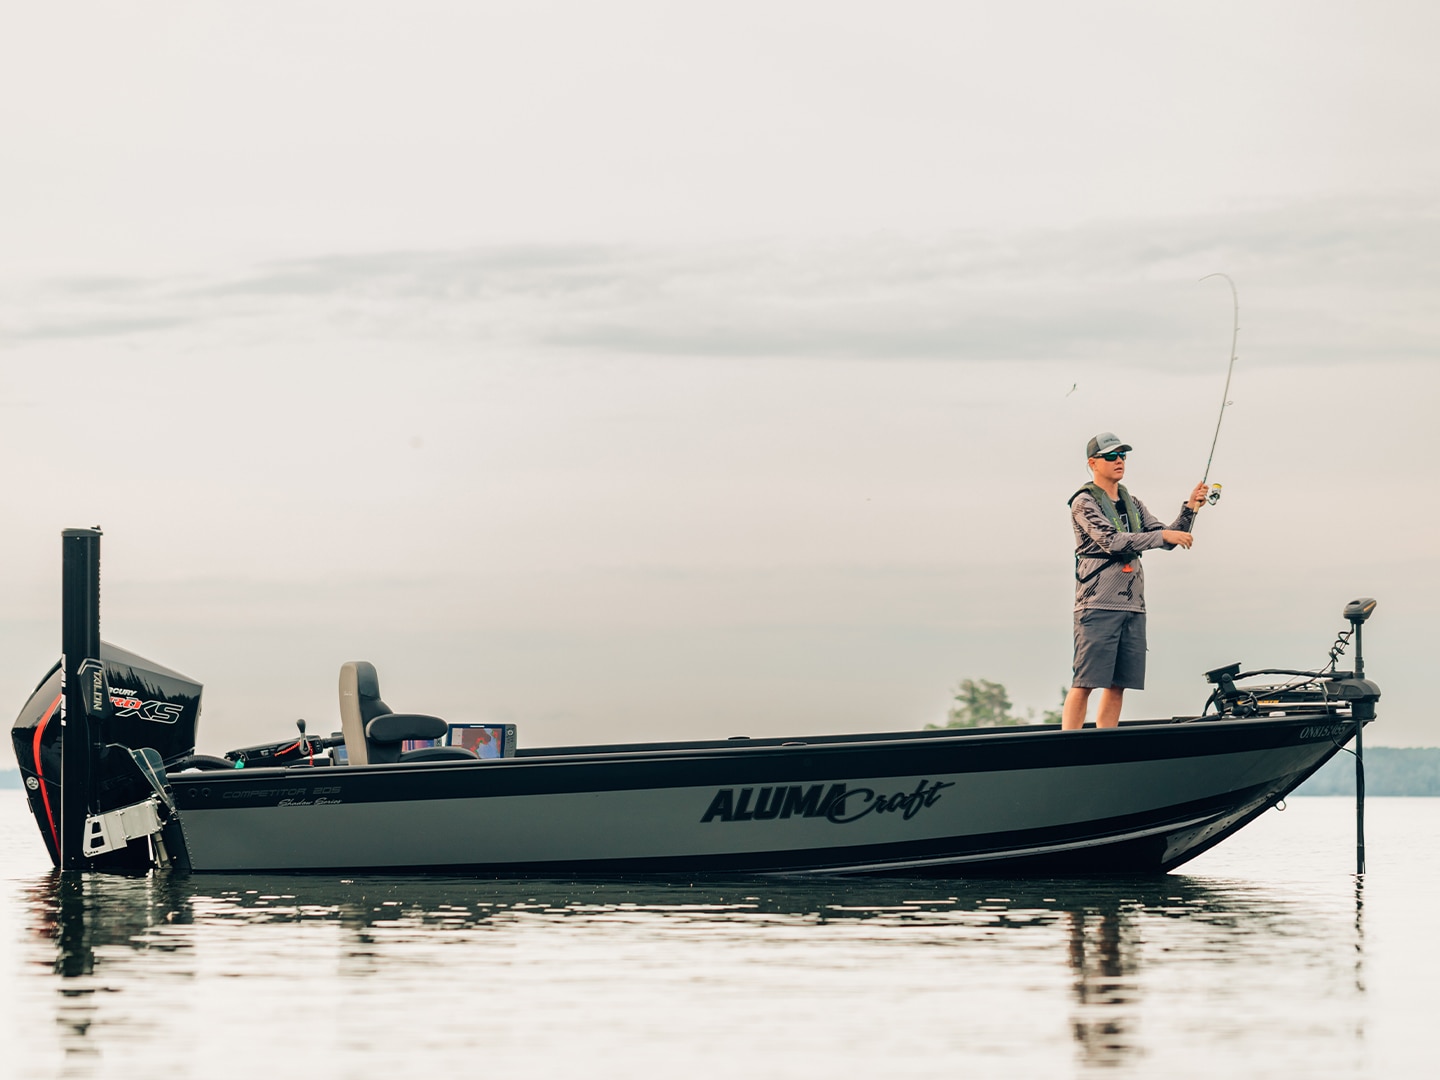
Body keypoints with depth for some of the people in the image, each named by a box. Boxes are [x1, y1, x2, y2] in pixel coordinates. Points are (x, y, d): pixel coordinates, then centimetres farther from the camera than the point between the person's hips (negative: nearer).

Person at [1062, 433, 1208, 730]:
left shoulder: (1132, 504, 18)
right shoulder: (1084, 502, -4)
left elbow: (1167, 540, 16)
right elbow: (1111, 541, -17)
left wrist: (1189, 509, 1)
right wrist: (1163, 535, -19)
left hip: (1133, 606, 7)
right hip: (1097, 605, -7)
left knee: (1117, 686, 5)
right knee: (1084, 683, -11)